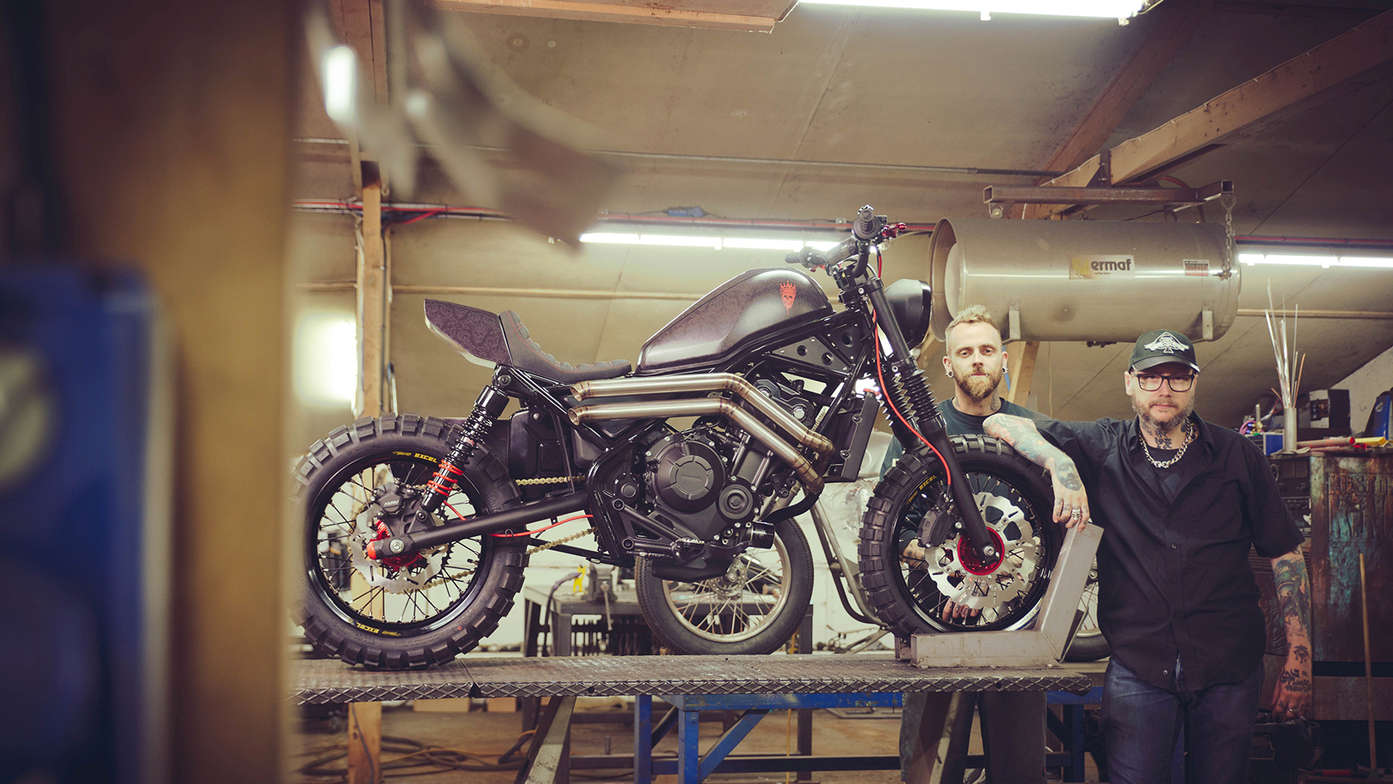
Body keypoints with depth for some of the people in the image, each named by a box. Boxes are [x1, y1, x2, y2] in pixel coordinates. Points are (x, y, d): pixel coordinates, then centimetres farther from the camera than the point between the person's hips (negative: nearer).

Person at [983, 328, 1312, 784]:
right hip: (1138, 667, -1)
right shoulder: (1101, 448, 4)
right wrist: (1061, 465, -19)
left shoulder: (1236, 456, 6)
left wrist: (1298, 660, 2)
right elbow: (1000, 424, 0)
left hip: (1229, 667, 1)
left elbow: (1286, 555, 7)